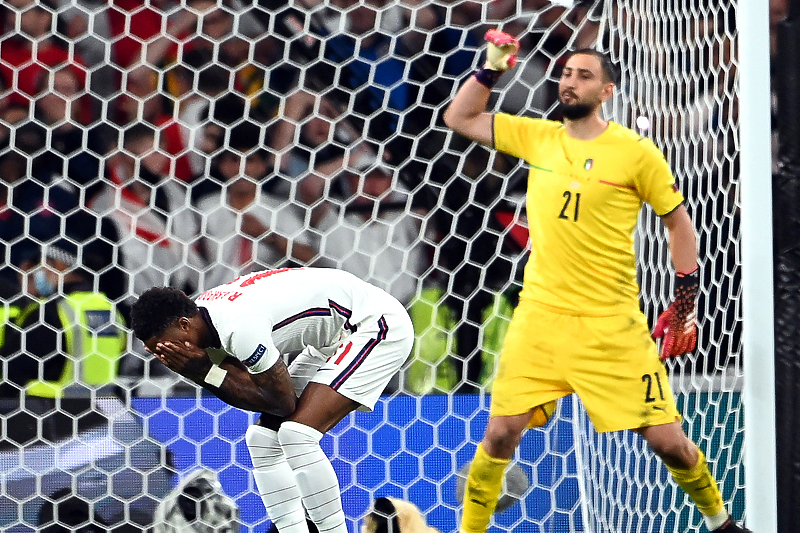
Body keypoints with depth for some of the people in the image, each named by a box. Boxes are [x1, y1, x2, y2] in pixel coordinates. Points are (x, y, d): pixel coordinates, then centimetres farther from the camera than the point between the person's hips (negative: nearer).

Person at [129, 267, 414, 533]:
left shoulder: (240, 326, -32)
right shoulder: (203, 314, -2)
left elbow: (284, 403, -21)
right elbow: (250, 397, 1)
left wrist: (206, 372, -22)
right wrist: (201, 371, -15)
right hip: (335, 338, 10)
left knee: (297, 433, -23)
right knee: (262, 438, 4)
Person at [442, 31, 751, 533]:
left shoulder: (636, 152, -4)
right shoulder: (537, 137, 6)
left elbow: (680, 223, 4)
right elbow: (459, 118, 14)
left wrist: (686, 304, 1)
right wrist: (492, 66, 1)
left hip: (612, 324, -3)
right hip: (539, 319, 3)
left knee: (667, 440, -2)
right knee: (501, 434, -5)